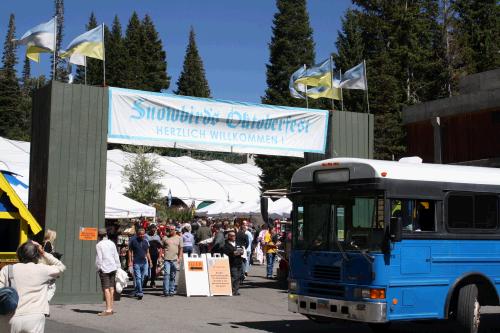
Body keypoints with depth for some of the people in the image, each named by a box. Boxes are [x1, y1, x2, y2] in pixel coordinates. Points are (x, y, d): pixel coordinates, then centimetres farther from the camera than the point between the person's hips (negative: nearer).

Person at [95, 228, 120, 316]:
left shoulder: (99, 245, -8)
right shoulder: (112, 243, 9)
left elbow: (99, 258, -11)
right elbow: (116, 257, 10)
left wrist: (98, 268, -1)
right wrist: (117, 267, 16)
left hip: (104, 268, -6)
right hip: (113, 267, 6)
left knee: (106, 289, -7)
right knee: (111, 288, 11)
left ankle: (108, 309, -12)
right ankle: (111, 308, 17)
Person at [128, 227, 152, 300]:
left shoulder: (146, 241, 9)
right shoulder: (133, 240, -3)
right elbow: (130, 251, 1)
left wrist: (150, 261, 10)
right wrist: (130, 261, -6)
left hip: (144, 262, 4)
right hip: (136, 262, -4)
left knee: (142, 278, 7)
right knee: (138, 278, -10)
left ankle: (137, 292, 20)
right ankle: (140, 292, -13)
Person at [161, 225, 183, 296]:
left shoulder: (179, 238, 9)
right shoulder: (165, 238, 7)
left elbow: (181, 249, 9)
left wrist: (179, 258, 1)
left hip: (175, 260, 1)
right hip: (167, 259, -1)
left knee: (173, 276, 8)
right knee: (166, 274, -11)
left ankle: (171, 291, 15)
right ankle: (166, 291, -10)